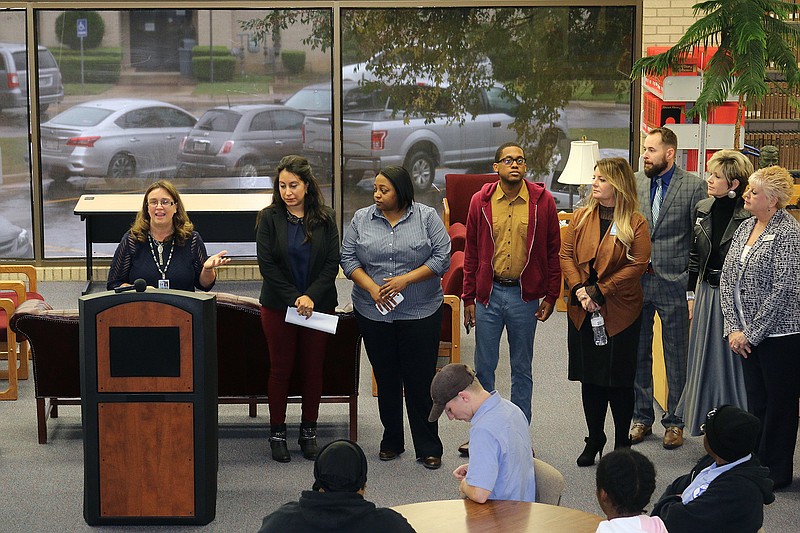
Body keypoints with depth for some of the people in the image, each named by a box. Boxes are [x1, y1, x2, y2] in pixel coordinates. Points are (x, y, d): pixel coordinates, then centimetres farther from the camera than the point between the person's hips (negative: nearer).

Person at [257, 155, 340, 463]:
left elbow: (333, 262, -2)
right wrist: (294, 298, -14)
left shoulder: (325, 218, 2)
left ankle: (309, 431, 18)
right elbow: (267, 264, -7)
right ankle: (277, 433, 12)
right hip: (278, 306, -1)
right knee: (281, 368, 4)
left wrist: (311, 296, -14)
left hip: (318, 305, 1)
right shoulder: (270, 218, -2)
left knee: (314, 368, 6)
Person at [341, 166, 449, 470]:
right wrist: (372, 288, -11)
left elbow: (442, 258, -5)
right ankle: (391, 441, 23)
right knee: (386, 379, 10)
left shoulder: (427, 217, -1)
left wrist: (406, 279, -14)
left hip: (420, 313, -2)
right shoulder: (361, 219, 5)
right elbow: (348, 259, 3)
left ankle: (428, 448, 6)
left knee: (421, 381, -1)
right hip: (374, 313, 2)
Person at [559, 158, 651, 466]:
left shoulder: (635, 223, -7)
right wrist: (579, 290, -13)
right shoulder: (581, 217, 6)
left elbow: (638, 264, -13)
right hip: (583, 312, 4)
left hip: (620, 312, -4)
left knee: (619, 380, 4)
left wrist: (600, 291, -17)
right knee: (590, 378, 11)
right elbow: (566, 254, 3)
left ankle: (622, 443, 18)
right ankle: (594, 440, 24)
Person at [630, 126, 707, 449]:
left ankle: (674, 422, 18)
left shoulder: (694, 186, -5)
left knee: (676, 357, 7)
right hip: (636, 281, 4)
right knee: (638, 354, 12)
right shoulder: (634, 183, 5)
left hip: (673, 284, -4)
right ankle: (641, 417, 25)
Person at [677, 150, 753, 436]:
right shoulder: (702, 209, 5)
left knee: (732, 361, 1)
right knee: (706, 361, 12)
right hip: (706, 293, 6)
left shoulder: (748, 216, -15)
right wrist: (692, 294, 13)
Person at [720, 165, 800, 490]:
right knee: (756, 399, 14)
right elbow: (728, 278, 9)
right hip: (747, 334, 7)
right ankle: (757, 463, 25)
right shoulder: (745, 228, 9)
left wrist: (750, 333, -15)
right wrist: (733, 328, -1)